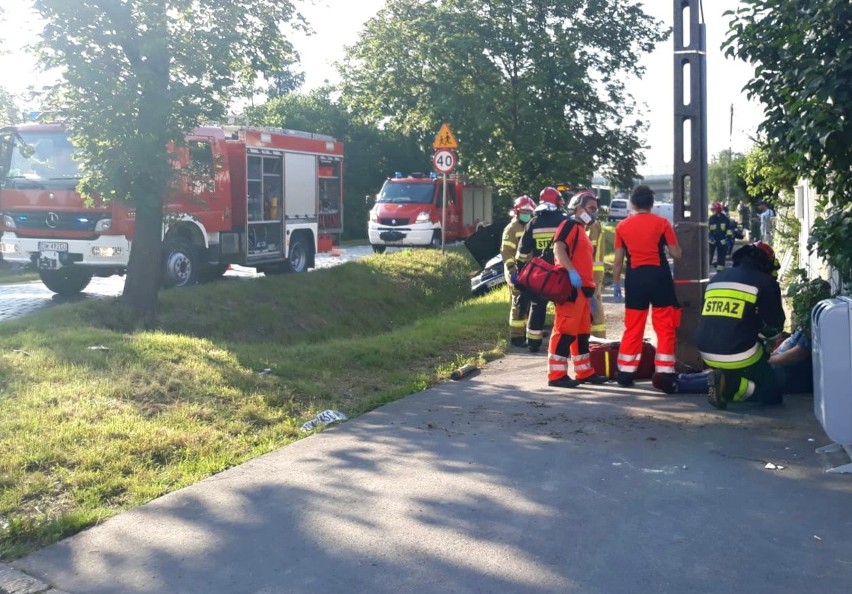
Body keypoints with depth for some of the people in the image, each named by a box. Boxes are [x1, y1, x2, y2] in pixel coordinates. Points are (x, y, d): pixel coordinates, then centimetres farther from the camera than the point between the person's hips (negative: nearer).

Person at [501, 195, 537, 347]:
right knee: (519, 304, -10)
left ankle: (527, 332, 20)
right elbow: (506, 251, -15)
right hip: (517, 273, -8)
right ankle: (516, 336, -7)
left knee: (530, 303, 11)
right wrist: (512, 269, -24)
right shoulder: (511, 229, -7)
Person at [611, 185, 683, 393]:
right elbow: (676, 254, -1)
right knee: (665, 328, 3)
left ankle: (626, 373, 16)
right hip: (659, 276, -3)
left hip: (635, 278, 3)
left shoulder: (622, 226, 4)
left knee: (632, 328, 12)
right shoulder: (662, 223, -3)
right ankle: (664, 374, -2)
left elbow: (618, 259, 6)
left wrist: (616, 283, 15)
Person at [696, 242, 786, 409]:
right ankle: (731, 386, -15)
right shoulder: (765, 283, -2)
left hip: (707, 353, 7)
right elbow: (773, 327, -1)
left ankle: (723, 380, 6)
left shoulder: (716, 279, 15)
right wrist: (760, 337, 22)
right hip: (738, 355, -7)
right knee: (772, 393, 10)